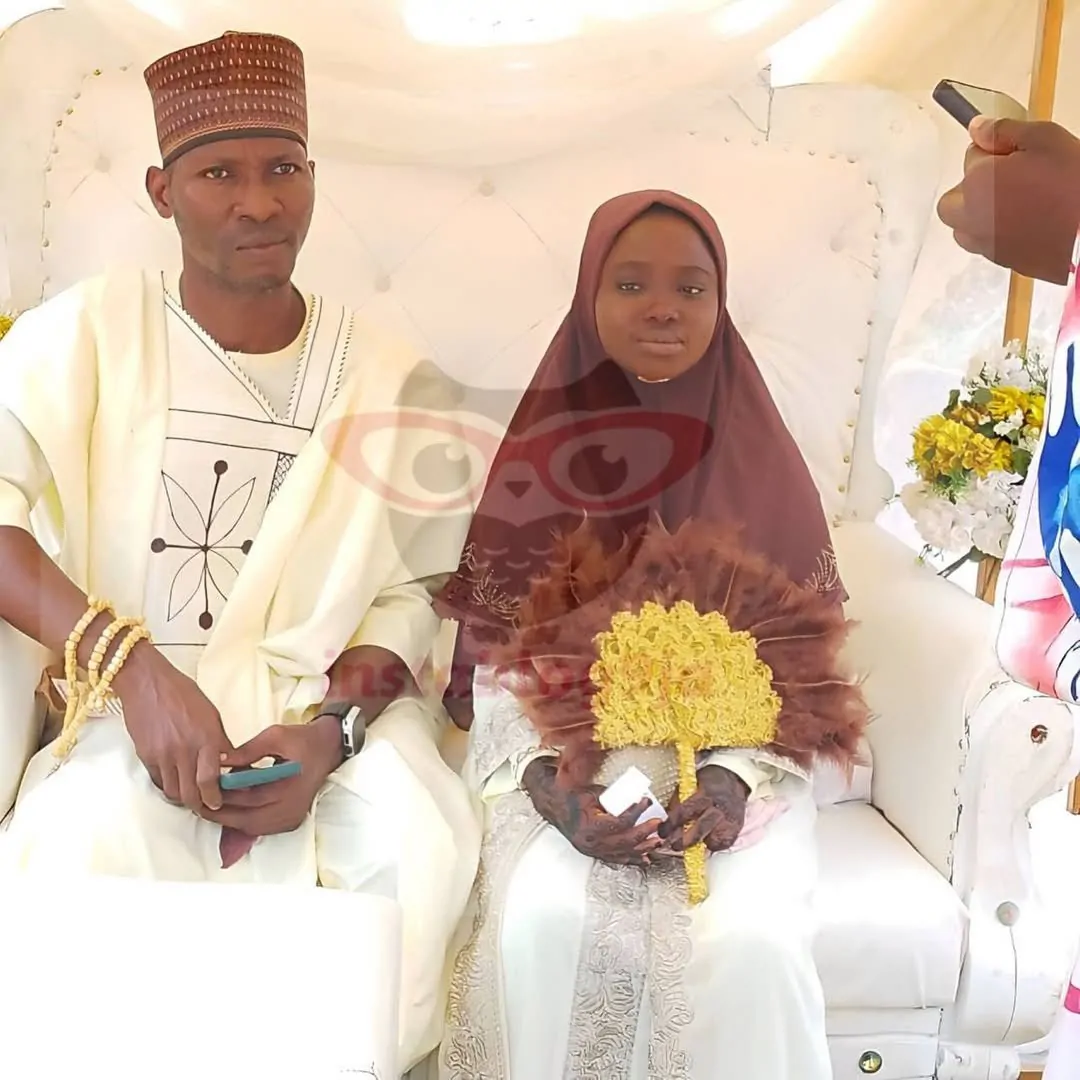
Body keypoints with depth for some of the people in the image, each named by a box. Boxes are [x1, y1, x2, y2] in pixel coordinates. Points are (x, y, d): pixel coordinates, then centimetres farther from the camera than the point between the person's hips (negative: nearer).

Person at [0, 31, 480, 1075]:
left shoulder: (382, 377, 5)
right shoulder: (86, 332, 0)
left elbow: (411, 590, 3)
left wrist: (329, 730, -15)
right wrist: (130, 661, -28)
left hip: (330, 704, 2)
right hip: (125, 702, -1)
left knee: (418, 843, -27)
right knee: (91, 833, -32)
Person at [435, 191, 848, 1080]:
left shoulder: (764, 464, 0)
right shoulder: (537, 459, -1)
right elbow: (499, 663, -1)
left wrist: (738, 779, -17)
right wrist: (550, 784, -17)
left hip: (729, 766, 1)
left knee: (747, 943, -27)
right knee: (545, 924, -28)